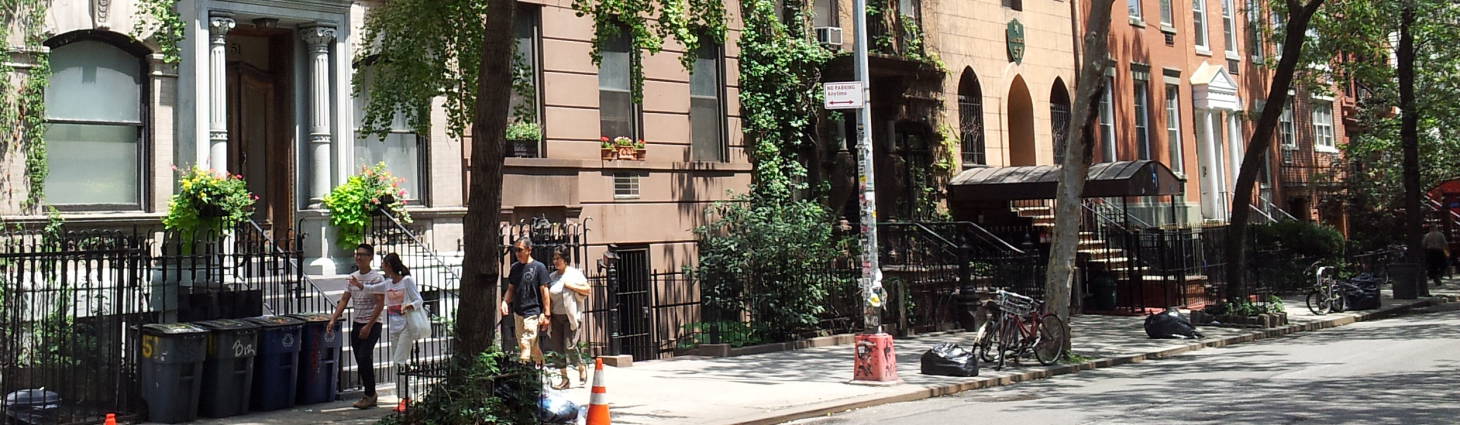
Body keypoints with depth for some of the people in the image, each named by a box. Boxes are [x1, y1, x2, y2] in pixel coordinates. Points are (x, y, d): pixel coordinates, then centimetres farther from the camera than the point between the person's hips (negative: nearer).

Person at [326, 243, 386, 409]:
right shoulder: (352, 277, 11)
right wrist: (333, 320, -1)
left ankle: (370, 395, -2)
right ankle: (370, 396, 16)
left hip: (372, 325, -7)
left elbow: (380, 304, -14)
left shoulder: (377, 277, -9)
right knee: (361, 360, 7)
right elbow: (344, 300, 11)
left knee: (364, 358, -15)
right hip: (356, 324, 7)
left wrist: (368, 326, -18)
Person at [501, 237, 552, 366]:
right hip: (517, 312, 6)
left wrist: (546, 314, -11)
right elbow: (511, 289, 18)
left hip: (533, 312, -6)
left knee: (526, 344, -13)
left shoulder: (539, 267, -5)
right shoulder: (515, 267, 11)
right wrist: (505, 301, -2)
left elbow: (544, 291, -7)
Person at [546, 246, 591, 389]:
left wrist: (572, 286, -12)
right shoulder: (552, 277, 12)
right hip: (556, 317, 5)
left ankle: (582, 368, 13)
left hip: (570, 316, -5)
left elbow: (588, 290, -3)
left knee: (570, 346, -13)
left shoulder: (575, 274, -1)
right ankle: (564, 379, 9)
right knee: (557, 348, 2)